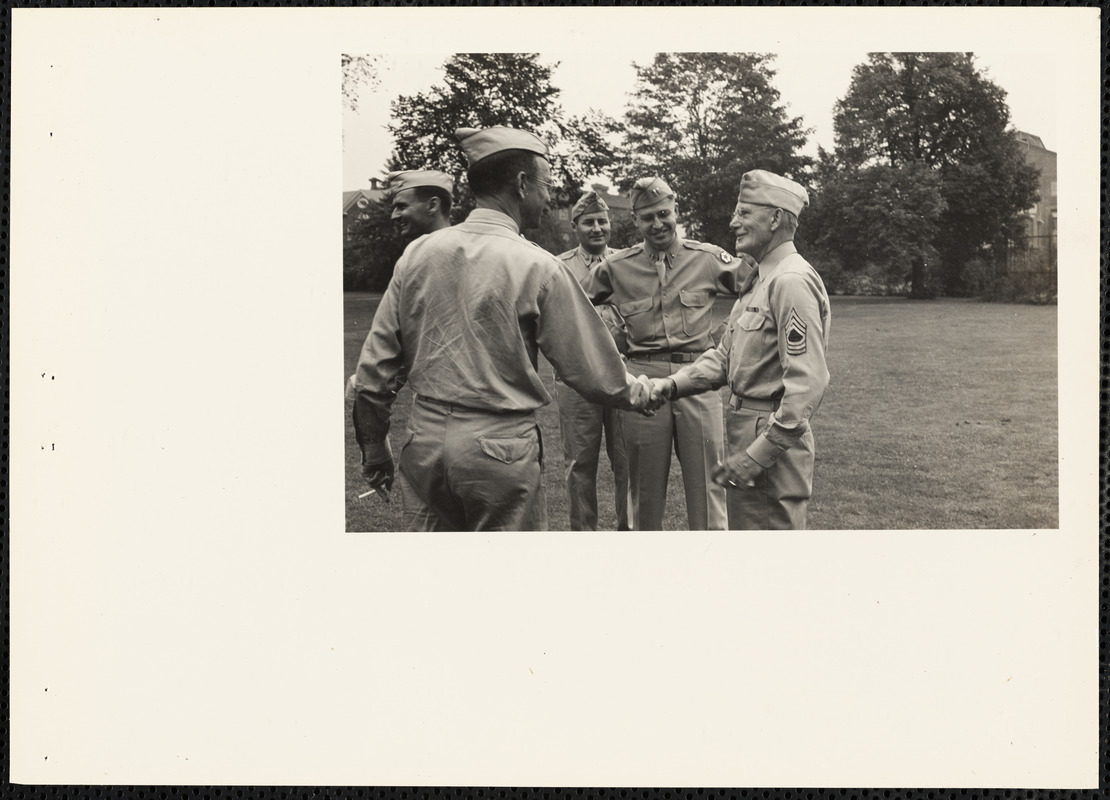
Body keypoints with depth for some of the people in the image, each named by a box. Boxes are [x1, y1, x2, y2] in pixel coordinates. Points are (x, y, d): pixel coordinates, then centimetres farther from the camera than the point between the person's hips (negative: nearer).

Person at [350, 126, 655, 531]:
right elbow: (596, 374, -4)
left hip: (425, 440, 4)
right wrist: (643, 391, 17)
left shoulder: (418, 253, 1)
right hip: (501, 448, -4)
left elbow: (374, 369, 4)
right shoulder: (538, 268, -10)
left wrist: (374, 448, 16)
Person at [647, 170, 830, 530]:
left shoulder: (792, 281, -18)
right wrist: (674, 384, -1)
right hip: (746, 429, 10)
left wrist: (759, 453, -24)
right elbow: (725, 356, 16)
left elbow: (808, 384, -24)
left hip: (774, 436, -10)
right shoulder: (758, 281, 15)